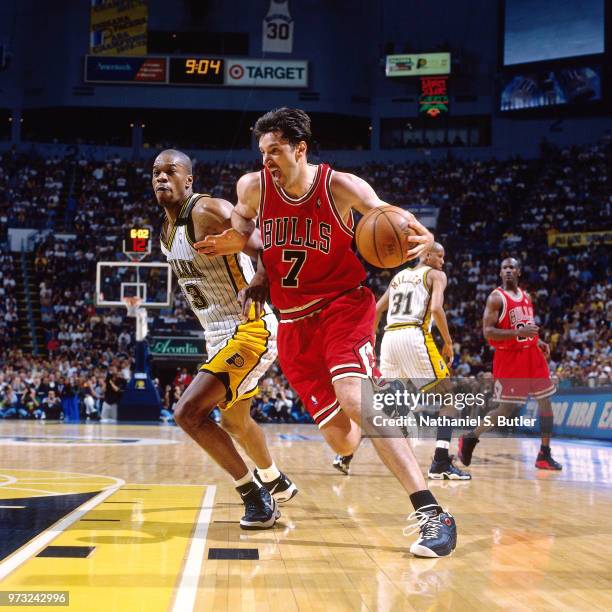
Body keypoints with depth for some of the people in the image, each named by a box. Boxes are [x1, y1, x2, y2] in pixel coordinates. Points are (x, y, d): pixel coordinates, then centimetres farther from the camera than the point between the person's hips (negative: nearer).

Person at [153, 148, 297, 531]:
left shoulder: (209, 212, -19)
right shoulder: (166, 228, 9)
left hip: (250, 330, -10)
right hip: (218, 334, 10)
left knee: (189, 411, -20)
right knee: (234, 419, 27)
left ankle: (256, 496, -8)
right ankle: (277, 484, 51)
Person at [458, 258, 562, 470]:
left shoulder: (526, 296, 12)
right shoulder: (496, 298, -10)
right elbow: (487, 332, -18)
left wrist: (537, 341, 7)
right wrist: (519, 333, -26)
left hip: (532, 354, 7)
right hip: (509, 357, -7)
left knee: (545, 401, 3)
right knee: (507, 409, -6)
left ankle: (544, 455, 9)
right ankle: (469, 438, 13)